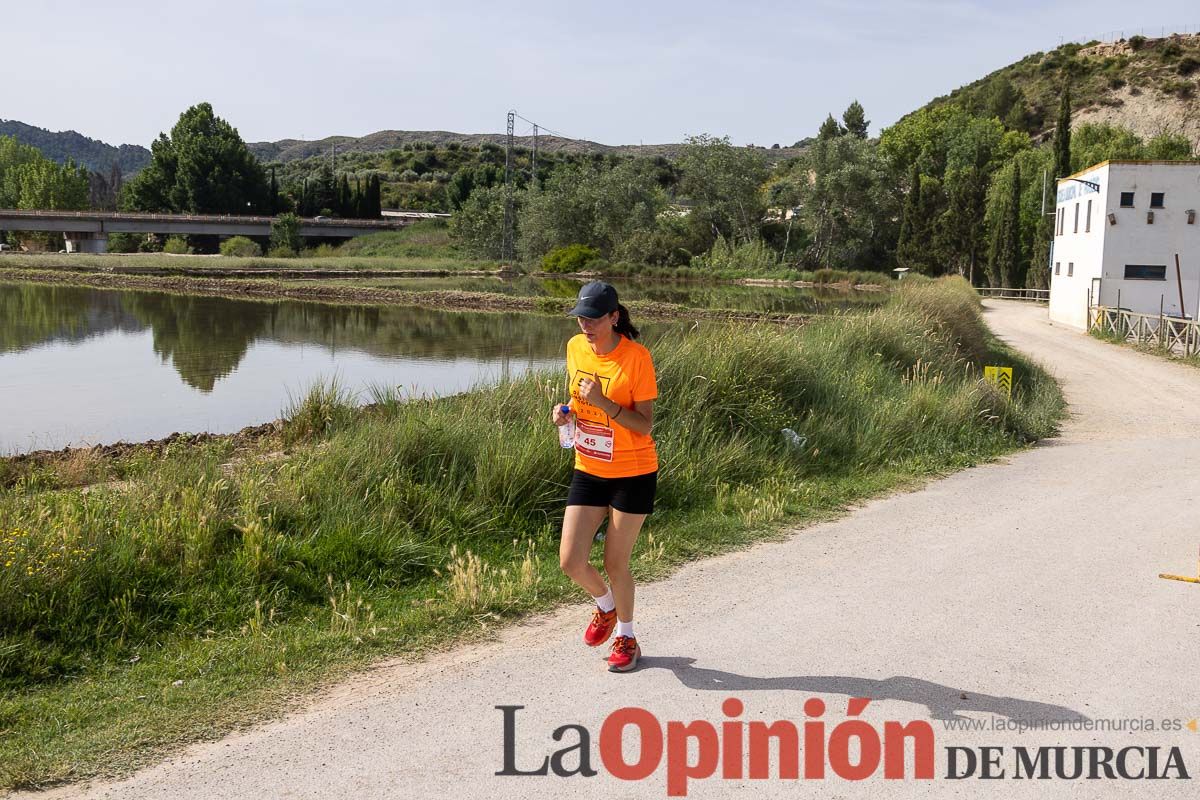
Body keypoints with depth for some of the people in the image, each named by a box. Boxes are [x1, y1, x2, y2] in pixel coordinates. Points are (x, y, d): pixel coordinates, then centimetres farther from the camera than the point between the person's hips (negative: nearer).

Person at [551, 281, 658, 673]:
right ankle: (605, 607, 32)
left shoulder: (636, 357, -17)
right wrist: (565, 410, -6)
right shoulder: (575, 348, 0)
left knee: (615, 563, 3)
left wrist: (604, 403, -30)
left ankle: (626, 637, 28)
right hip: (588, 470, 5)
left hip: (633, 474, -5)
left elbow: (644, 424, -17)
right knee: (571, 562, -1)